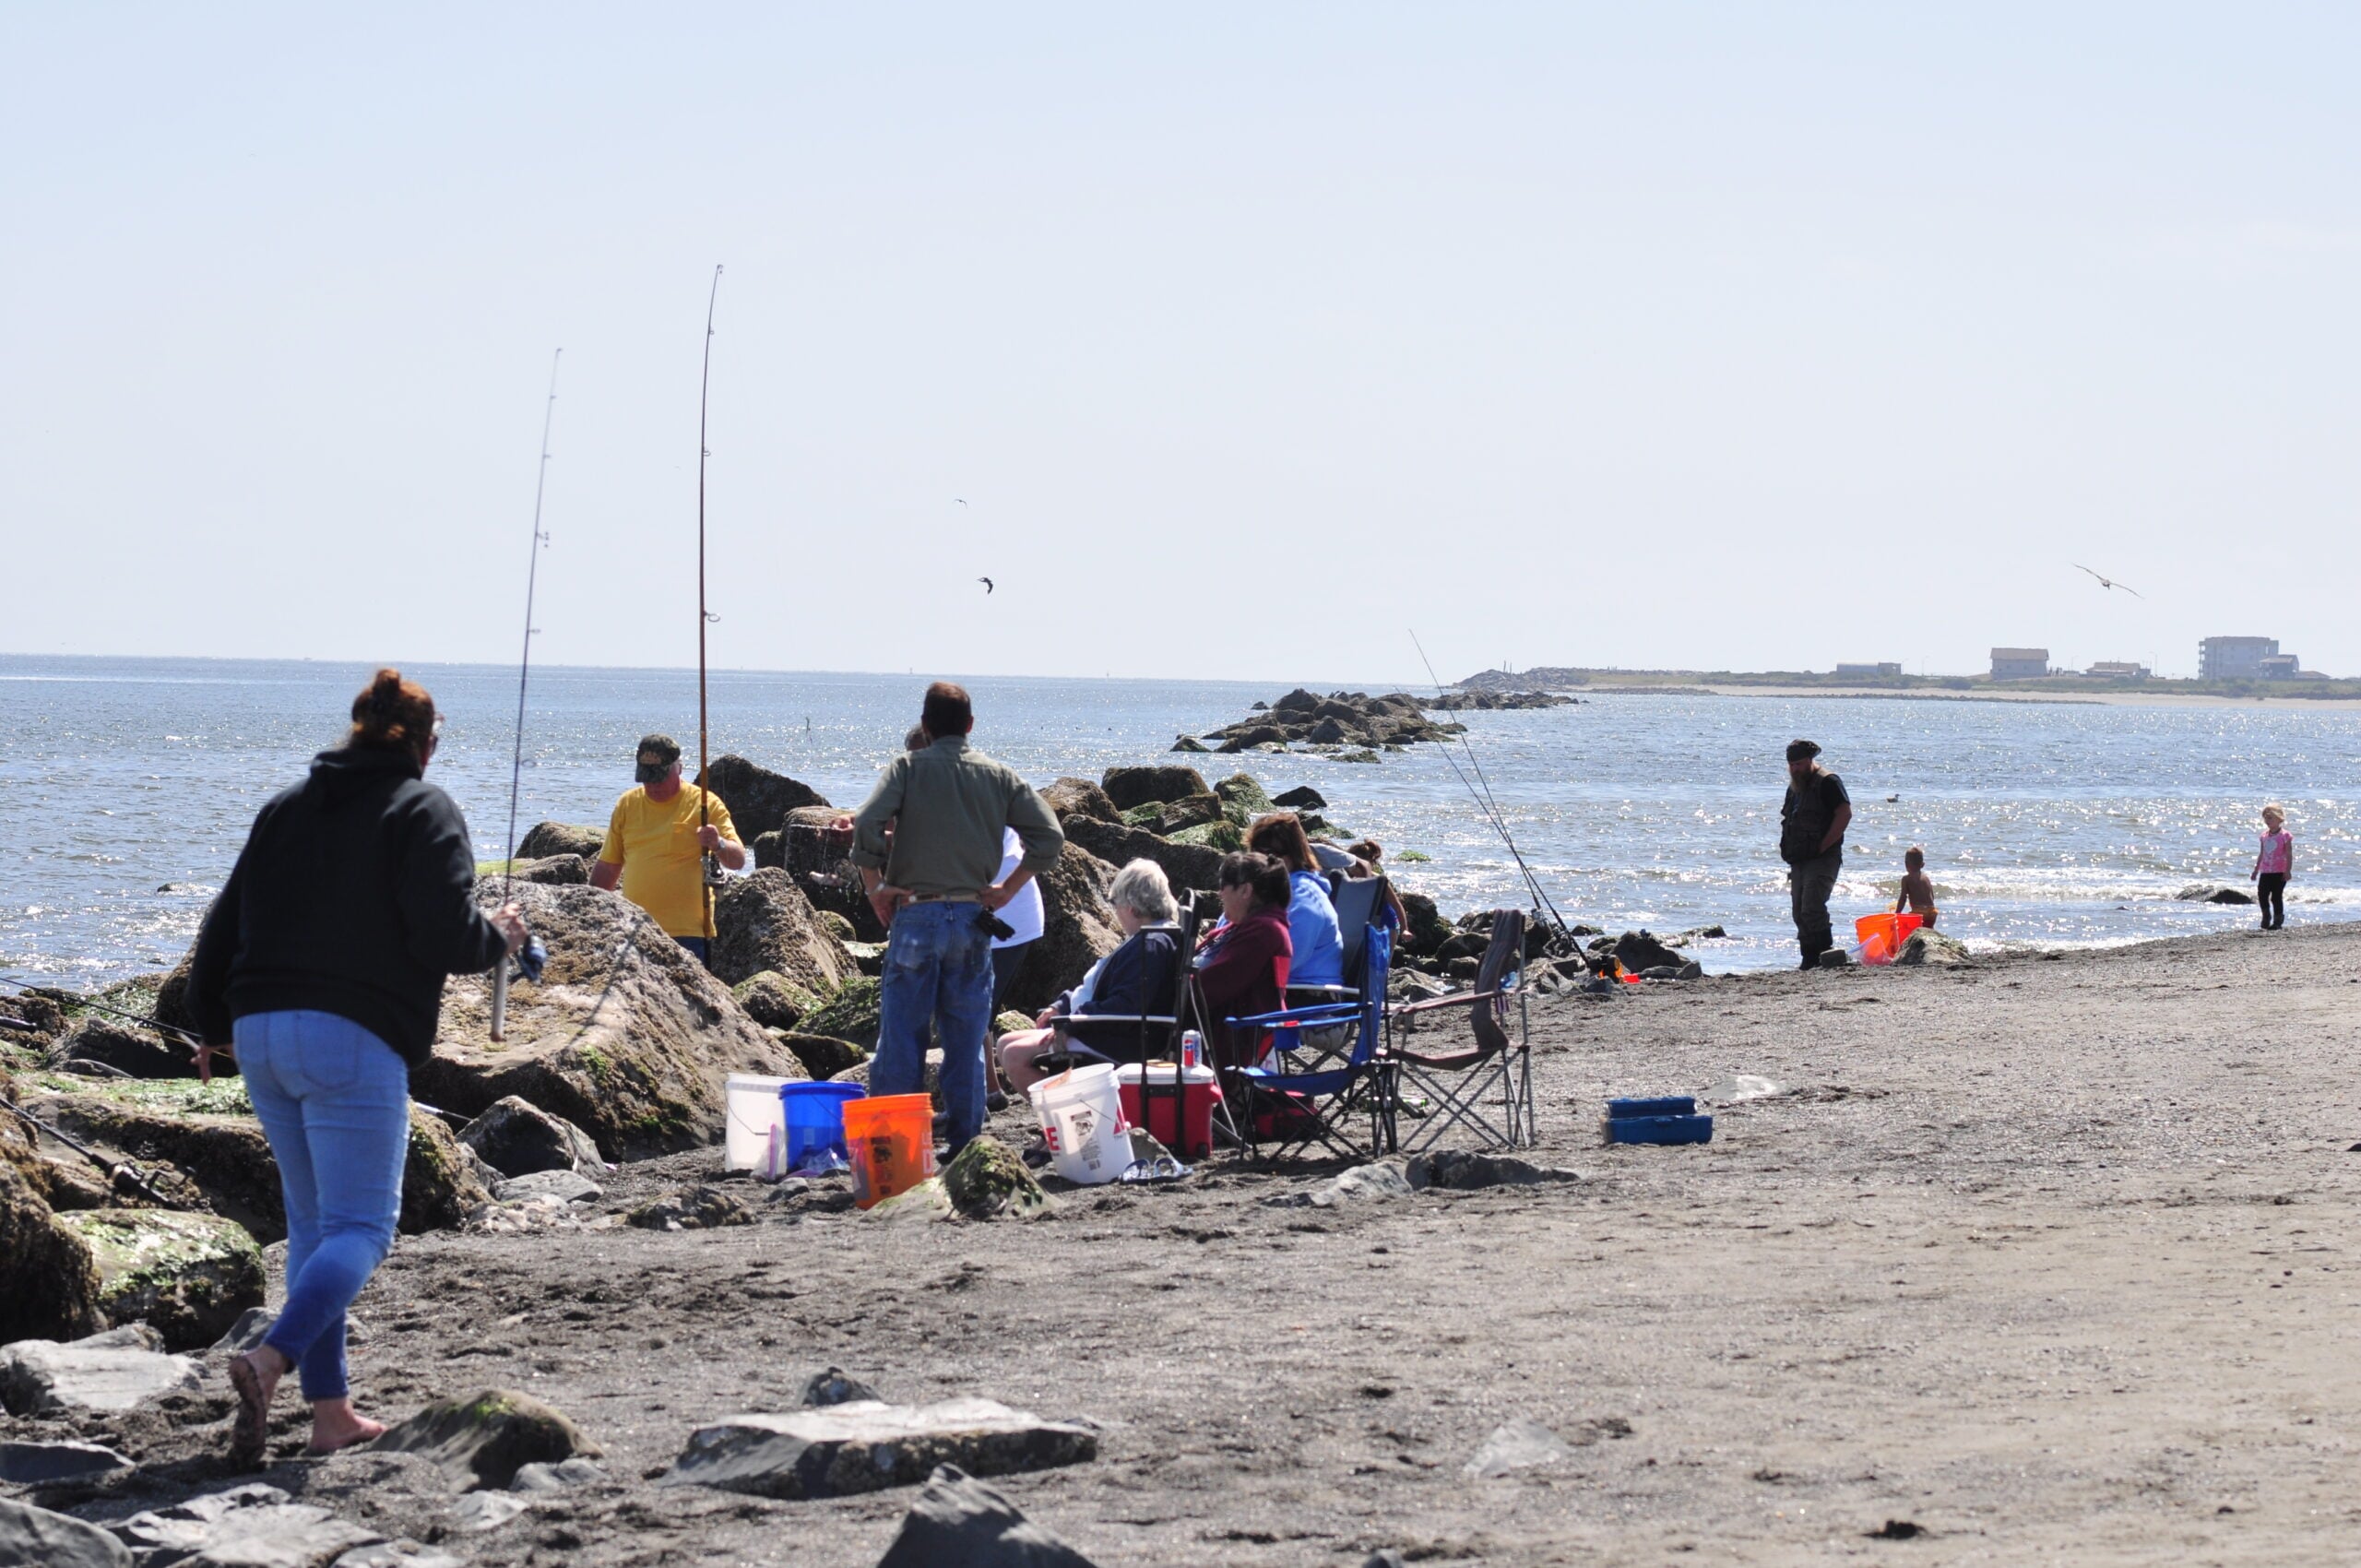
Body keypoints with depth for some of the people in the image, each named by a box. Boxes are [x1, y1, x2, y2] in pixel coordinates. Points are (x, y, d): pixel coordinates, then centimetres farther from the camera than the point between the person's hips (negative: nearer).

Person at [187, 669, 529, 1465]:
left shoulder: (285, 807, 17)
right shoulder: (421, 811, -1)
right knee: (360, 1225, -4)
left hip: (259, 1033, 6)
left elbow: (223, 927, 18)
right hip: (353, 1040, -6)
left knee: (313, 1221, 14)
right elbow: (448, 936, -12)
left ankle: (331, 1409, 11)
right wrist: (501, 937, 8)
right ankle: (271, 1359, -28)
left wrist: (214, 1025, 29)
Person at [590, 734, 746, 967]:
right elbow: (608, 866, 20)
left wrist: (718, 844, -26)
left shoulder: (705, 804, 0)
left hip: (687, 933, -4)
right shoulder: (627, 804, 12)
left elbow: (738, 860, -5)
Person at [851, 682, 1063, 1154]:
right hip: (973, 920, 2)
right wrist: (1009, 888, 6)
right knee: (967, 1043, 8)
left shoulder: (907, 768, -1)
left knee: (901, 1036, 2)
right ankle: (965, 1147, 9)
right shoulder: (999, 776, 6)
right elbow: (1049, 837, -1)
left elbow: (867, 824, -16)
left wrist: (875, 885, -5)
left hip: (916, 918, -2)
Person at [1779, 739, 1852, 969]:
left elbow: (1844, 815, -16)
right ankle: (1809, 960, 12)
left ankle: (1825, 955, -16)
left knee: (1812, 909, -19)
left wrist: (1823, 846, -17)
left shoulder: (1827, 782, -8)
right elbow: (1788, 821, 29)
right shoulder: (1795, 786, 19)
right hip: (1799, 861, 9)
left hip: (1822, 859, -9)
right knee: (1800, 912, 8)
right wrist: (1786, 850, 13)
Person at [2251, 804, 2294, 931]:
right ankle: (2266, 917, 16)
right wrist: (2256, 870, 20)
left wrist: (2288, 871, -16)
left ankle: (2278, 920, 7)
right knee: (2262, 895, -1)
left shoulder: (2285, 836, -7)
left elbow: (2289, 855, -9)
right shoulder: (2265, 835, 11)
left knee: (2276, 896, -3)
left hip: (2279, 872, -6)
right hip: (2265, 871, 6)